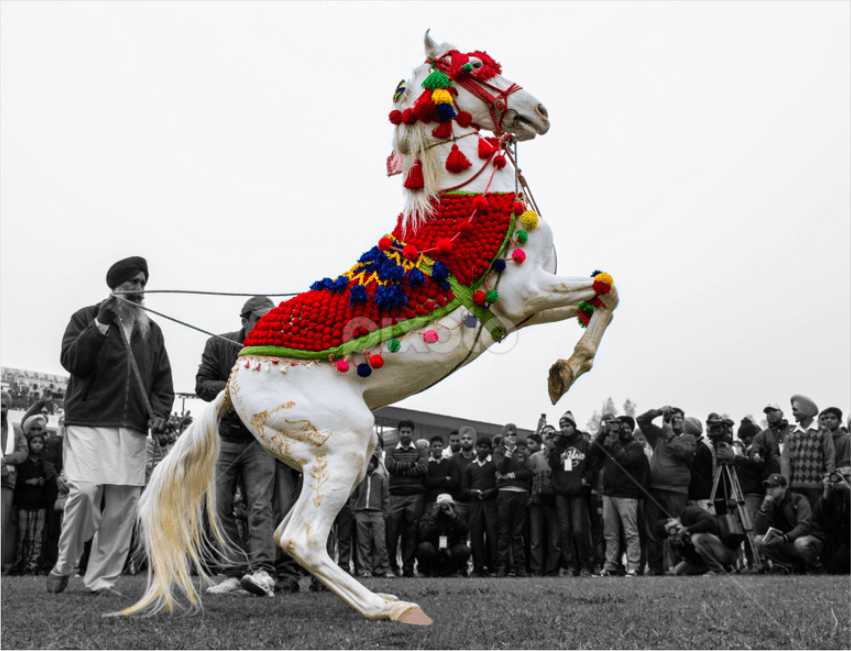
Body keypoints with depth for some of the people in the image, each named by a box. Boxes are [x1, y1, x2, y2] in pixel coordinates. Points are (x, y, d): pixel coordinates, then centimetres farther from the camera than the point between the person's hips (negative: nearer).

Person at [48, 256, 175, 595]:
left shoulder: (151, 330, 18)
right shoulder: (86, 318, 7)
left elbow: (163, 380, 19)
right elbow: (71, 361, -6)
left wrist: (159, 411, 1)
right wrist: (101, 324, -15)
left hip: (133, 430, 4)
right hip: (88, 423, -4)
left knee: (123, 504, -3)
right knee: (83, 492, -15)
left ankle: (101, 579, 6)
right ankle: (63, 567, 7)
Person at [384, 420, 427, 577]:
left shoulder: (419, 451, 14)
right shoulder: (391, 451, 16)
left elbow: (422, 468, -4)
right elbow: (390, 466, -4)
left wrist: (400, 468, -5)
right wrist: (411, 464, -4)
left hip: (415, 495, 0)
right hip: (396, 495, 0)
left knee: (411, 534, -2)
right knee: (392, 532, -7)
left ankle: (408, 568, 4)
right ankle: (391, 564, 7)